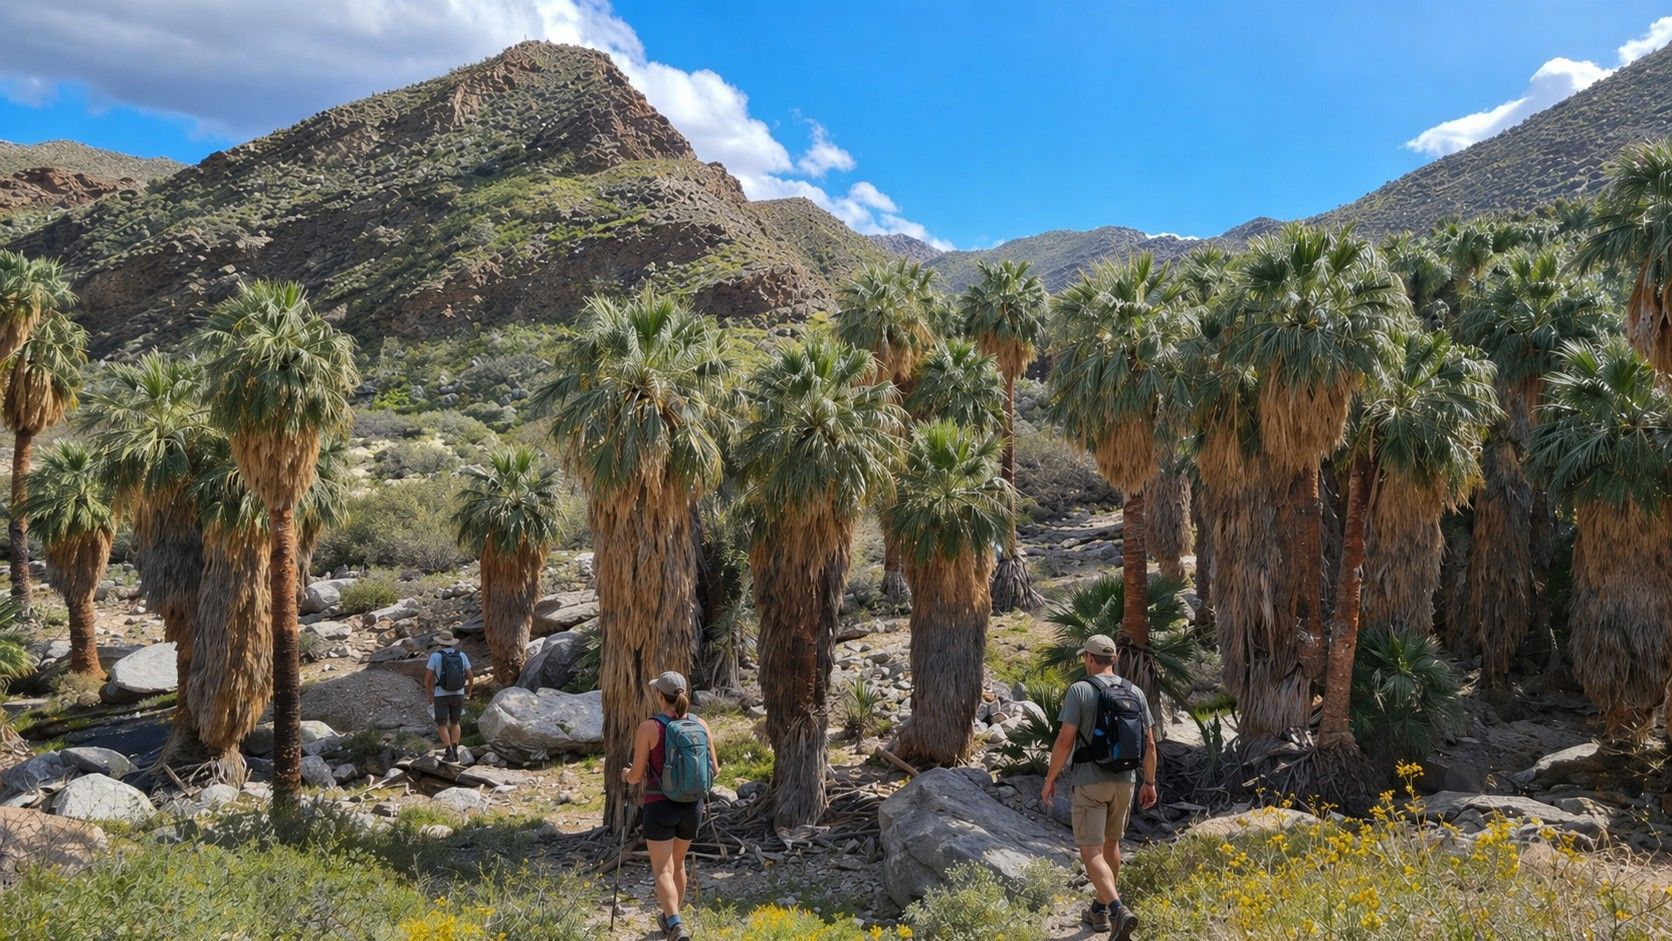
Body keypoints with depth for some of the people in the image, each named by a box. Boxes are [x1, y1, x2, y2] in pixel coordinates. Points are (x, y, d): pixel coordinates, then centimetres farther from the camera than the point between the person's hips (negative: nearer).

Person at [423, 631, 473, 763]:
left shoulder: (435, 656, -9)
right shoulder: (461, 655, -1)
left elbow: (427, 679, -11)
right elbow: (470, 677, -2)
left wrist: (430, 695, 6)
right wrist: (469, 689, 19)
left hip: (441, 696, -3)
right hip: (458, 695, 3)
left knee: (441, 726, 9)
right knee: (454, 723, 21)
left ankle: (449, 753, -5)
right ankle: (455, 751, 7)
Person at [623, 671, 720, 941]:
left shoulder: (648, 728, -14)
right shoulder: (701, 725, -3)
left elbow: (636, 776, -11)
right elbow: (714, 770, 3)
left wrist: (626, 773, 12)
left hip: (660, 807, -5)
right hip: (692, 805, 5)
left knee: (662, 872, -2)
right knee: (678, 863, 24)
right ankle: (670, 918, 40)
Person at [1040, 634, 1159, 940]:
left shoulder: (1079, 690, -11)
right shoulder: (1135, 692, 3)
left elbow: (1065, 740, -15)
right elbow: (1150, 744, 4)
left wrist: (1050, 779, -4)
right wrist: (1150, 783, 15)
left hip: (1089, 782, -5)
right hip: (1124, 781, 5)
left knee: (1091, 852, -4)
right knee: (1111, 843, 22)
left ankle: (1119, 910, -23)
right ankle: (1100, 910, 33)